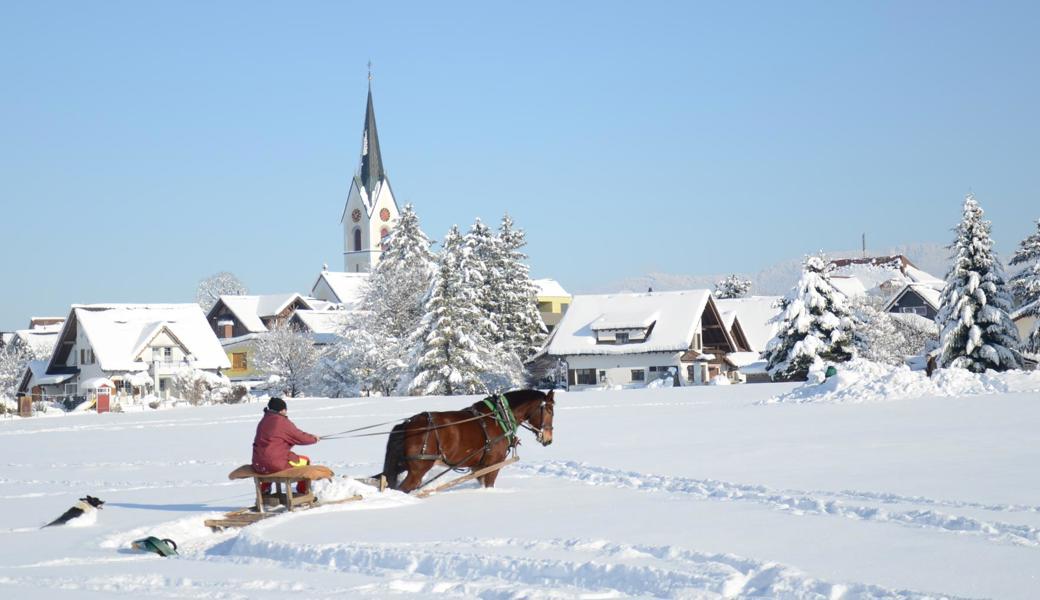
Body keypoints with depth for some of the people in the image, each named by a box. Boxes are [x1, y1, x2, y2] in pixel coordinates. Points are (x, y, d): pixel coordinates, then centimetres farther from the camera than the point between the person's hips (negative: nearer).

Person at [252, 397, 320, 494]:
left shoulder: (263, 421, 13)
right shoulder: (282, 422, -13)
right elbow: (300, 437, -6)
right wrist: (314, 438, 16)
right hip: (275, 464, -8)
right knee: (305, 460, 12)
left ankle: (264, 490, 44)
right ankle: (302, 492, 21)